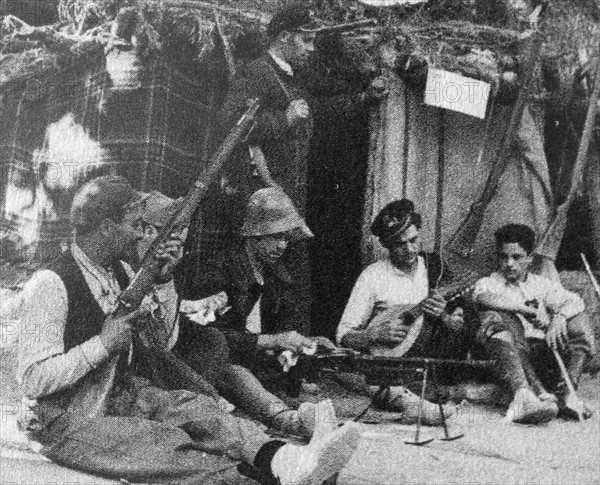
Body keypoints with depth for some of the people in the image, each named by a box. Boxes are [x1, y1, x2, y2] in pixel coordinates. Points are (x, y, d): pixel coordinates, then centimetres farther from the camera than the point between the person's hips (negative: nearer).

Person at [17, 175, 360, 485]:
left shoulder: (119, 270, 6)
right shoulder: (51, 285, -20)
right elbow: (33, 380, -23)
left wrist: (162, 281, -1)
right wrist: (103, 344, -24)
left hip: (121, 395, 7)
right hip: (68, 424, -7)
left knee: (195, 408, -20)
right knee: (168, 445, -29)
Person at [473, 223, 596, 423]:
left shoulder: (542, 285, 21)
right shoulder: (488, 283, 14)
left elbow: (574, 301, 1)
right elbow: (484, 297, -13)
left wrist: (559, 317, -22)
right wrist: (528, 310, -21)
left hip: (542, 351, 3)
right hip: (509, 352, -3)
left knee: (578, 321, -15)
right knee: (499, 317, -31)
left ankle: (566, 393, -33)